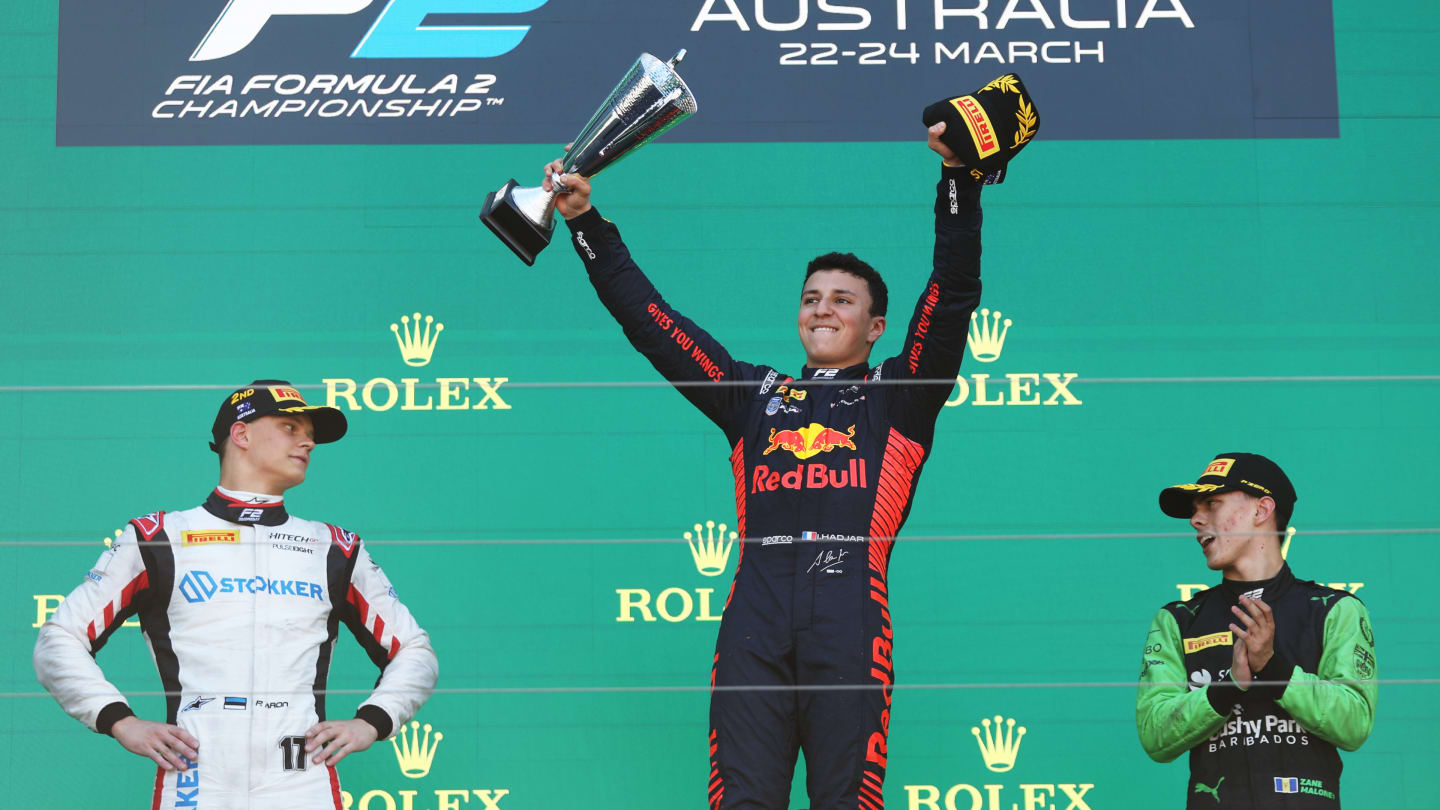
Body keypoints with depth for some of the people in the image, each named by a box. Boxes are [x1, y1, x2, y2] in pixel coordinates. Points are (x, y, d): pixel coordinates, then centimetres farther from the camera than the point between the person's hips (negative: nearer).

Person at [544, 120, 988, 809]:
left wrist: (957, 178, -2)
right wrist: (587, 224, 23)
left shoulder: (898, 397, 19)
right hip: (755, 617, 2)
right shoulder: (755, 396, 26)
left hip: (849, 619, -2)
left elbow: (953, 294, 8)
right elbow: (649, 321, 26)